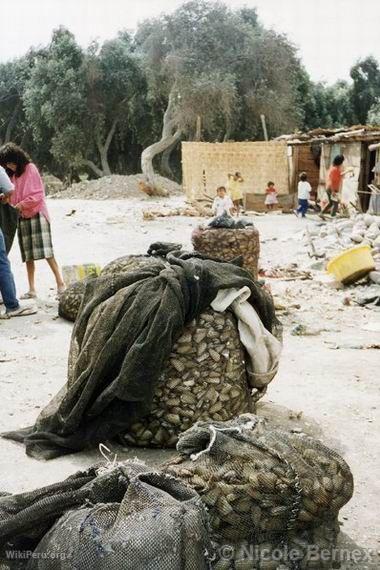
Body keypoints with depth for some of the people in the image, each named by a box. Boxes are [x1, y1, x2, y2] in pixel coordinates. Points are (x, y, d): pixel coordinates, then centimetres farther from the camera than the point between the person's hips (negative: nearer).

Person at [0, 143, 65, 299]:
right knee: (28, 255, 4)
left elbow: (38, 194, -10)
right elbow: (13, 196, 18)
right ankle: (32, 290, 5)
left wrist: (21, 205, -16)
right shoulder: (13, 175, 15)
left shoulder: (30, 168, -4)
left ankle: (60, 283, -11)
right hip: (22, 217, 6)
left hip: (36, 214, -6)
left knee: (45, 252, -13)